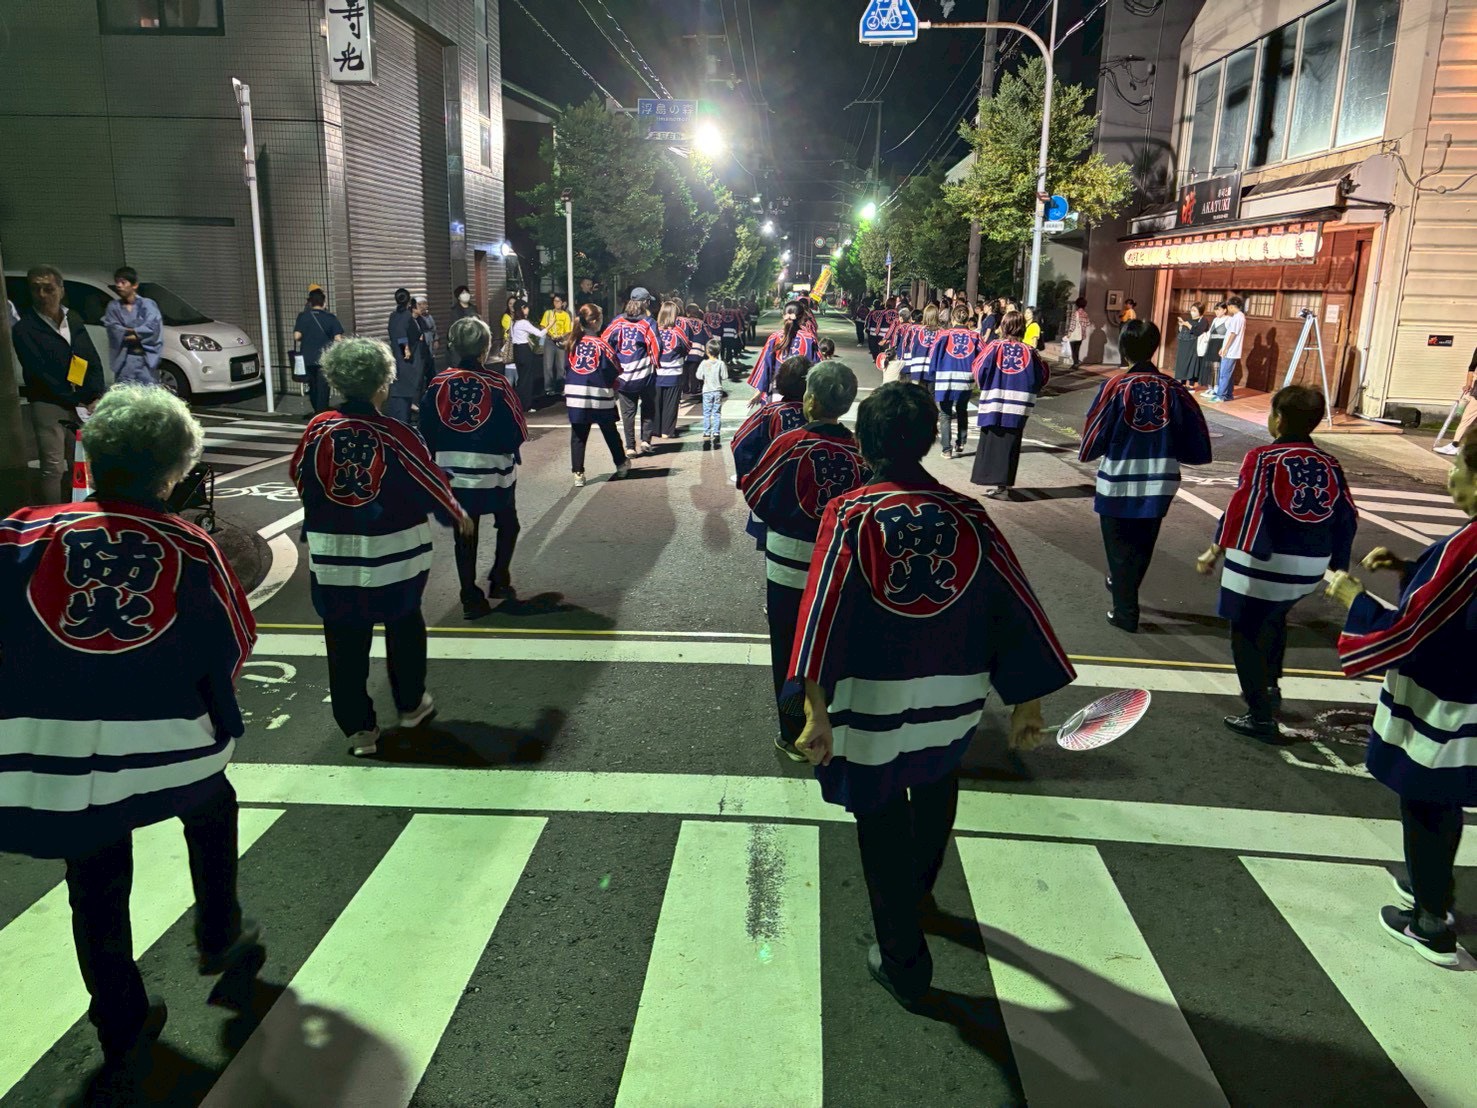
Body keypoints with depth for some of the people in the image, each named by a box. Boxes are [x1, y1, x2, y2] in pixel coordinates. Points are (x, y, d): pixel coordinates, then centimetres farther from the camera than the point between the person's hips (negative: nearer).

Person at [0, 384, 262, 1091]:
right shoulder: (193, 551, -7)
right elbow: (234, 647, 3)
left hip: (59, 760, 1)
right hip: (170, 752, -1)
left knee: (98, 896, 17)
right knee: (213, 813, 31)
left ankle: (123, 1038, 31)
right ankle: (220, 940, 43)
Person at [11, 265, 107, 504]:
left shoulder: (73, 319, 11)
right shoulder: (24, 329, -4)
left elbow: (93, 359, 11)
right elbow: (40, 374, -10)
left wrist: (97, 397, -5)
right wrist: (78, 402, -13)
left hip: (83, 404, 5)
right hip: (49, 406, -5)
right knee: (53, 469, -6)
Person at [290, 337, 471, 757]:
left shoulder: (318, 428, -6)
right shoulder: (395, 434, -15)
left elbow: (298, 477, 9)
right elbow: (430, 483, -6)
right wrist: (458, 516, 13)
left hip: (332, 557, 2)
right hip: (395, 555, -1)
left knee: (345, 642, 10)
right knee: (404, 629, 20)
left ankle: (358, 727, 15)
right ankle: (411, 705, 34)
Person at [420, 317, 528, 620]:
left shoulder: (438, 384, -5)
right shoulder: (497, 384, -13)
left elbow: (426, 432, 0)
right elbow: (518, 431, -10)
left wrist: (437, 460, 16)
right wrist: (510, 453, 12)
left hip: (454, 473, 2)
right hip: (495, 472, -2)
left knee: (465, 535, 11)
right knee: (507, 524, 21)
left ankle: (471, 598, 12)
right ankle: (499, 579, 19)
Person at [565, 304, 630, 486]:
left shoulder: (571, 343, 3)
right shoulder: (600, 344, -11)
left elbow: (566, 368, 10)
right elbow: (615, 369, -7)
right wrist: (613, 385, 11)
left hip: (574, 396, 3)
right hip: (599, 396, -3)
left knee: (578, 436, 7)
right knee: (610, 433, 15)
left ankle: (578, 473, 5)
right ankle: (621, 465, 30)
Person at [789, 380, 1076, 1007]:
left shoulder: (848, 515, -14)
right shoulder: (969, 517, -7)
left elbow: (823, 610, -26)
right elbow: (1018, 609, -8)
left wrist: (816, 711, -30)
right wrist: (1028, 704, -2)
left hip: (872, 701, -3)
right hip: (954, 699, 4)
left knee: (882, 824, 15)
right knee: (936, 790, 32)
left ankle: (903, 962, 25)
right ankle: (918, 889, 56)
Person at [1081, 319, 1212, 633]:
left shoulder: (1115, 387, -13)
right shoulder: (1174, 389, -6)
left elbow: (1094, 435, -8)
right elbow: (1195, 444, -2)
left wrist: (1087, 453, 13)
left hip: (1118, 483, -3)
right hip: (1159, 485, 3)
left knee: (1120, 548, 13)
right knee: (1143, 547, 23)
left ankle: (1125, 613, 17)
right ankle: (1123, 589, 44)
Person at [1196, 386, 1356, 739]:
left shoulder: (1262, 458, -13)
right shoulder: (1330, 464, 3)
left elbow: (1240, 510, -16)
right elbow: (1347, 519, 6)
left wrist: (1214, 552, -6)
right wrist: (1337, 565, 18)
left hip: (1262, 564, -6)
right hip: (1310, 568, 6)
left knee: (1246, 634, 7)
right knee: (1274, 617, 32)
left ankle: (1261, 717, 6)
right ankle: (1269, 687, 43)